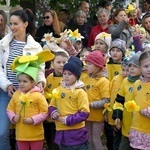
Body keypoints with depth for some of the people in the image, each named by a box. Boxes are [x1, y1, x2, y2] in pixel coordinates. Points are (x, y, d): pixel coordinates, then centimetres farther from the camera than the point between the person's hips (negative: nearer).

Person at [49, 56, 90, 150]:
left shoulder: (80, 92, -9)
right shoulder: (58, 90, 7)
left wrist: (68, 120, -18)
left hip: (76, 133, -5)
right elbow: (52, 106, 14)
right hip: (61, 132, 6)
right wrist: (53, 113, -8)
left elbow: (84, 112, -13)